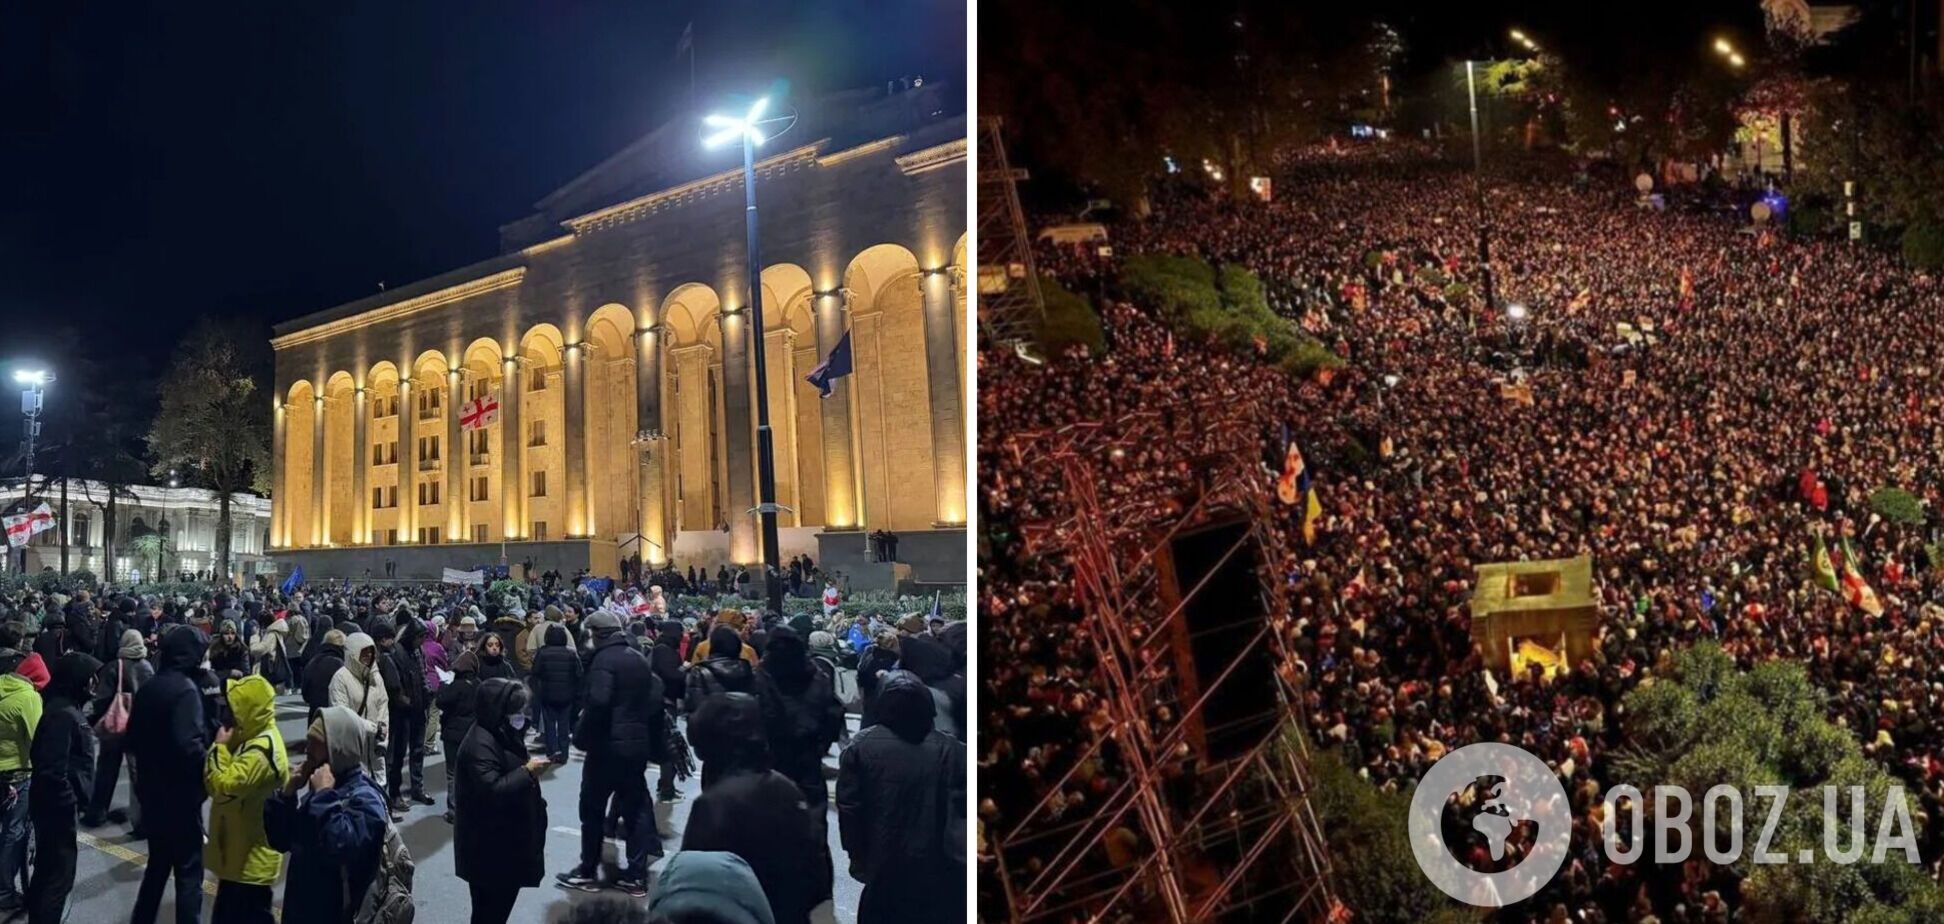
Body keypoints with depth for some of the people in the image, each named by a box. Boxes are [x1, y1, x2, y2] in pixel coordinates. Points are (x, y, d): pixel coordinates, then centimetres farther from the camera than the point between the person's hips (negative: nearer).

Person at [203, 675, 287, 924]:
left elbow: (223, 787, -26)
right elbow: (230, 780, 13)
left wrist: (219, 747, -16)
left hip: (252, 857, -10)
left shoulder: (261, 751, -25)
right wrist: (225, 746, -1)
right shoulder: (253, 739, 9)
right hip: (239, 852, 10)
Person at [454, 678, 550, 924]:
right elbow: (490, 791, -31)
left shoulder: (502, 734, 9)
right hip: (488, 846, -10)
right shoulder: (480, 744, -23)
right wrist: (527, 771, -25)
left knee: (501, 903, 18)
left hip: (506, 839, 10)